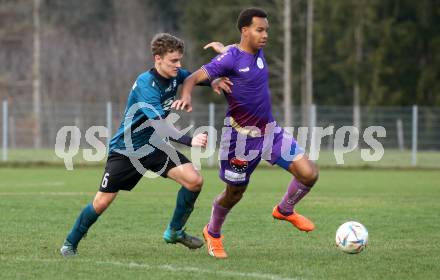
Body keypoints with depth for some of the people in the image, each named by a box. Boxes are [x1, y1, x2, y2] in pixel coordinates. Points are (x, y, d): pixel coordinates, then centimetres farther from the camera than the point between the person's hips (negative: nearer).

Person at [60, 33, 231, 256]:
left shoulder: (174, 76, -5)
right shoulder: (146, 84, -28)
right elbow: (159, 124, -39)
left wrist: (213, 82, -5)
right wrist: (189, 141, -52)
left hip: (154, 146, 6)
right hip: (125, 149, -6)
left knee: (194, 180, -13)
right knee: (102, 202, -3)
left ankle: (174, 232, 6)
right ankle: (70, 243, 19)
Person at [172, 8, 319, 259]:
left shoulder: (258, 54, 4)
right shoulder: (231, 59, -17)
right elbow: (194, 78, -25)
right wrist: (186, 96, -39)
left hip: (270, 130, 6)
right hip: (242, 136, -6)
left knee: (309, 174, -7)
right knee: (235, 193, 9)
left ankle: (285, 210, 22)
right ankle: (213, 233, 38)